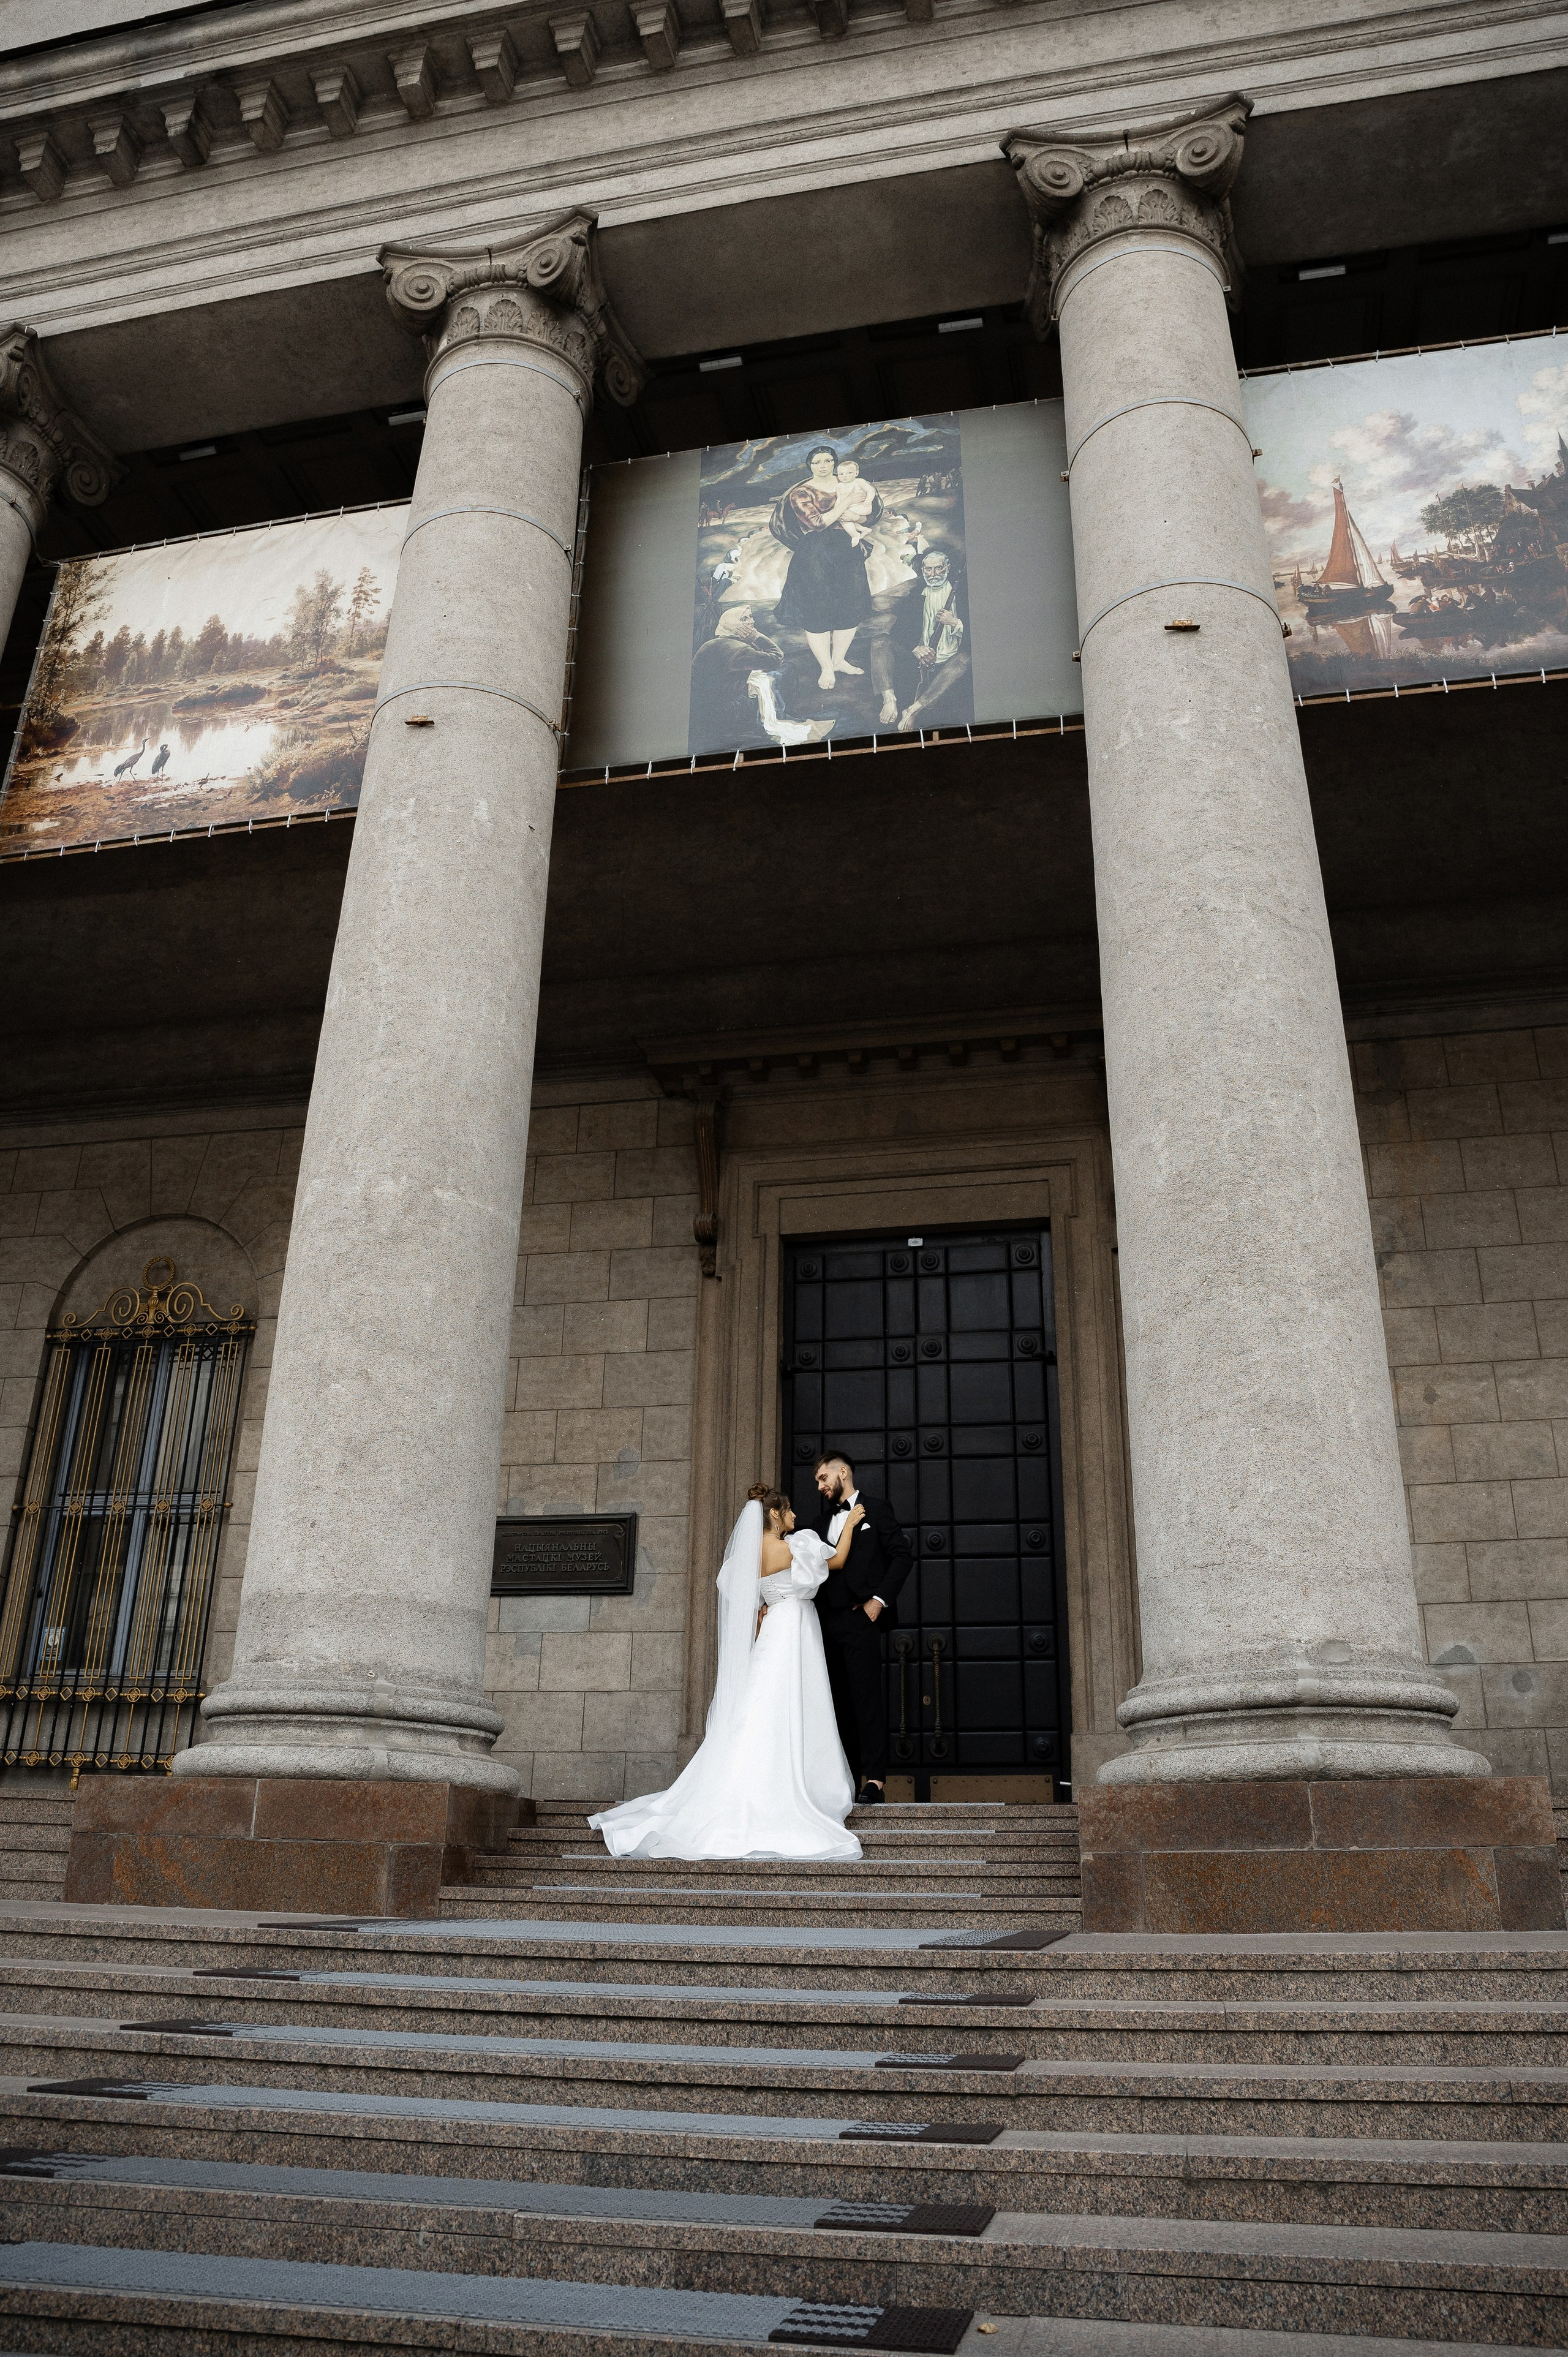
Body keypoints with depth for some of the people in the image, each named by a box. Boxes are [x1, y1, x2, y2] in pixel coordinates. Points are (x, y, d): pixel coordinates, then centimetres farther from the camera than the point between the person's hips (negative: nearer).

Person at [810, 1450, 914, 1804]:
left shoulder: (875, 1510, 3)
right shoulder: (824, 1519, 21)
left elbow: (903, 1556, -3)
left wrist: (880, 1599, -11)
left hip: (860, 1617, -6)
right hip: (829, 1621, 6)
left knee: (867, 1698, -9)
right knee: (841, 1702, 5)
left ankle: (874, 1780, -10)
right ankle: (853, 1778, 8)